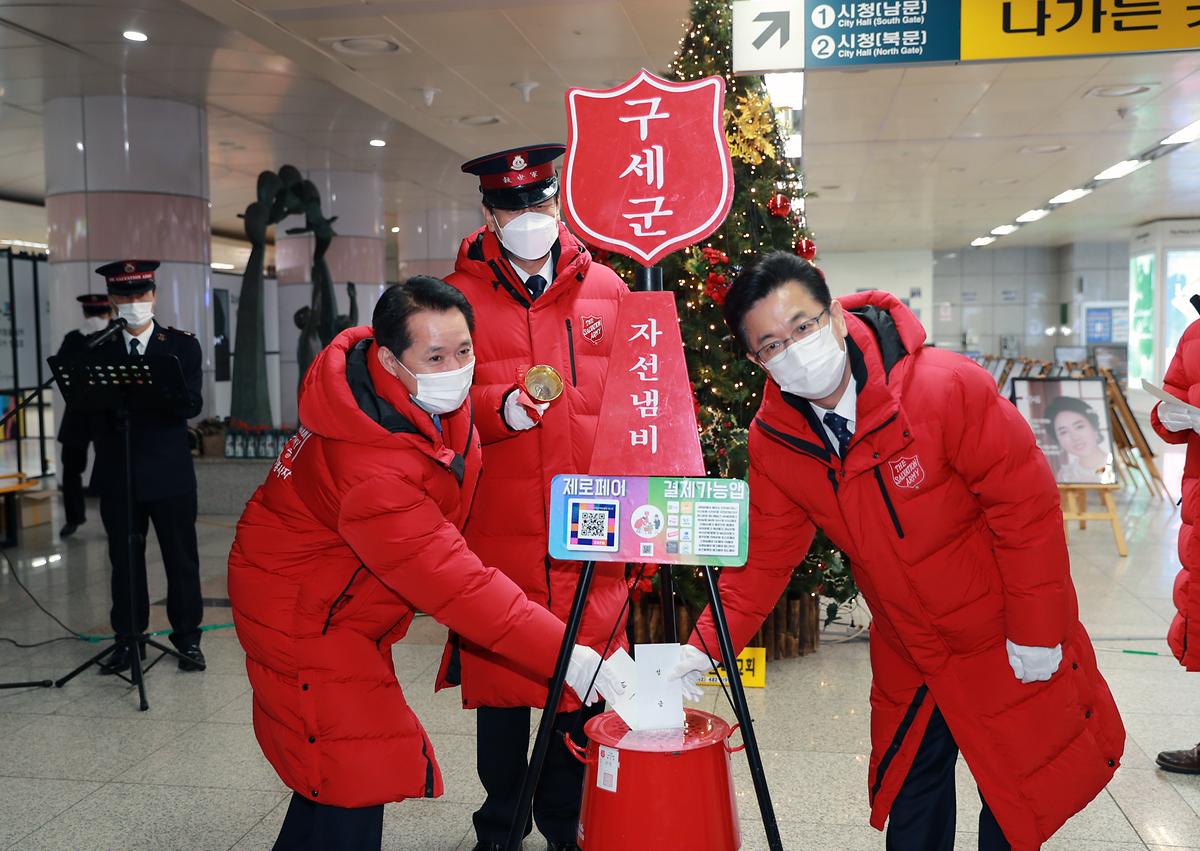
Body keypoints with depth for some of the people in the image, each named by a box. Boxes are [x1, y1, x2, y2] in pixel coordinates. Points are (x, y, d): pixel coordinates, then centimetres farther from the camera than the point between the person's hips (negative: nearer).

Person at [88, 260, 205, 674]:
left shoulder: (182, 345, 2)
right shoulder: (99, 350, 7)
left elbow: (192, 405, -9)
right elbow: (94, 410, 2)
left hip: (169, 473, -2)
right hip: (117, 474, 2)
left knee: (181, 559, 6)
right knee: (124, 561, 9)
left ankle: (187, 638, 17)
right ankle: (128, 640, 21)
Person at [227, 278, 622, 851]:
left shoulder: (430, 391, -11)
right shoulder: (369, 467, -39)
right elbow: (449, 581, -41)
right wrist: (564, 655, -41)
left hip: (345, 605, 9)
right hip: (301, 611, -9)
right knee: (354, 786, -9)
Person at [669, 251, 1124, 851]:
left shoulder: (946, 386, -27)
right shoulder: (774, 441, -13)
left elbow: (1026, 503, -22)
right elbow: (764, 556, -5)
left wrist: (1035, 631, -17)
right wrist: (706, 645, -15)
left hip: (1007, 642, -3)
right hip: (907, 658, 4)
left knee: (1019, 790, 13)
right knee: (910, 800, 19)